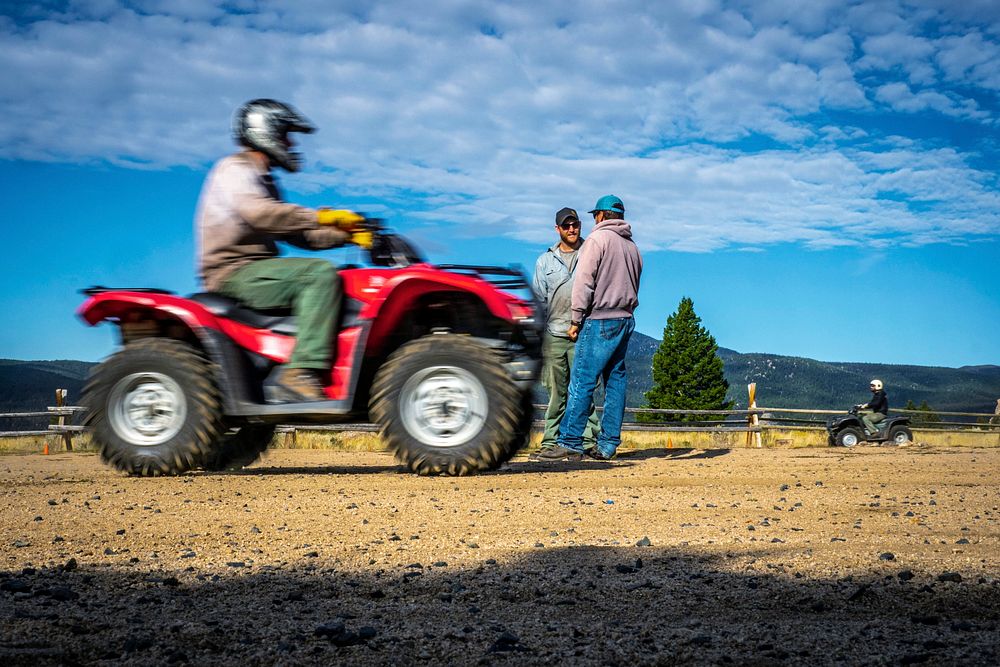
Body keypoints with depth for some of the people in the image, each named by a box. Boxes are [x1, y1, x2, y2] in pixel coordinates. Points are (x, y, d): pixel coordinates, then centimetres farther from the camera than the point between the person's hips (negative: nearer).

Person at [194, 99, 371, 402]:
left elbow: (297, 234, 21)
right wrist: (321, 216, -25)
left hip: (253, 272, 10)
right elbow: (259, 212, -25)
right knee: (321, 273, -25)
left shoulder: (261, 179, 26)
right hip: (234, 272, -10)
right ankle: (301, 371, -33)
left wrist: (346, 234, 8)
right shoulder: (234, 169, -4)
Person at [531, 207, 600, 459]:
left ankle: (587, 440, -5)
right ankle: (551, 441, 8)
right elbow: (539, 298, 15)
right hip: (553, 334, 2)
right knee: (555, 391, 4)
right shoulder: (545, 260, 17)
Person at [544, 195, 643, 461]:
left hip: (600, 321, -8)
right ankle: (608, 444, 10)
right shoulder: (632, 246, 18)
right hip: (626, 319, 8)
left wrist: (576, 320, -8)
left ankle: (570, 443, -8)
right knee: (616, 381, 9)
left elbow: (584, 282, -11)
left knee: (582, 381, -7)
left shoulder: (597, 239, -6)